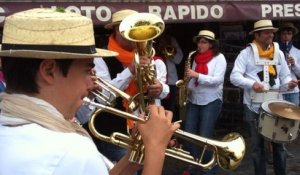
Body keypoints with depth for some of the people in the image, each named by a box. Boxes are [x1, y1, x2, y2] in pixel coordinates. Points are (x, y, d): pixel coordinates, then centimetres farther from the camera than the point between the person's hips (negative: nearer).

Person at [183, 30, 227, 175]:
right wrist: (186, 87, -3)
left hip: (211, 102, -5)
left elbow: (217, 80, -16)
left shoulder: (219, 57, -5)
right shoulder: (195, 57, 10)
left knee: (204, 137, -7)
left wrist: (197, 75, -23)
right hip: (193, 100, 5)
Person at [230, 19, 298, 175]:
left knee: (278, 143, 9)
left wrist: (289, 82, -9)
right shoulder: (247, 53, -6)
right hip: (254, 107, -3)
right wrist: (252, 84, -27)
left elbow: (284, 75, 13)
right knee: (257, 145, 9)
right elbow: (234, 76, -12)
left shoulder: (278, 53, 8)